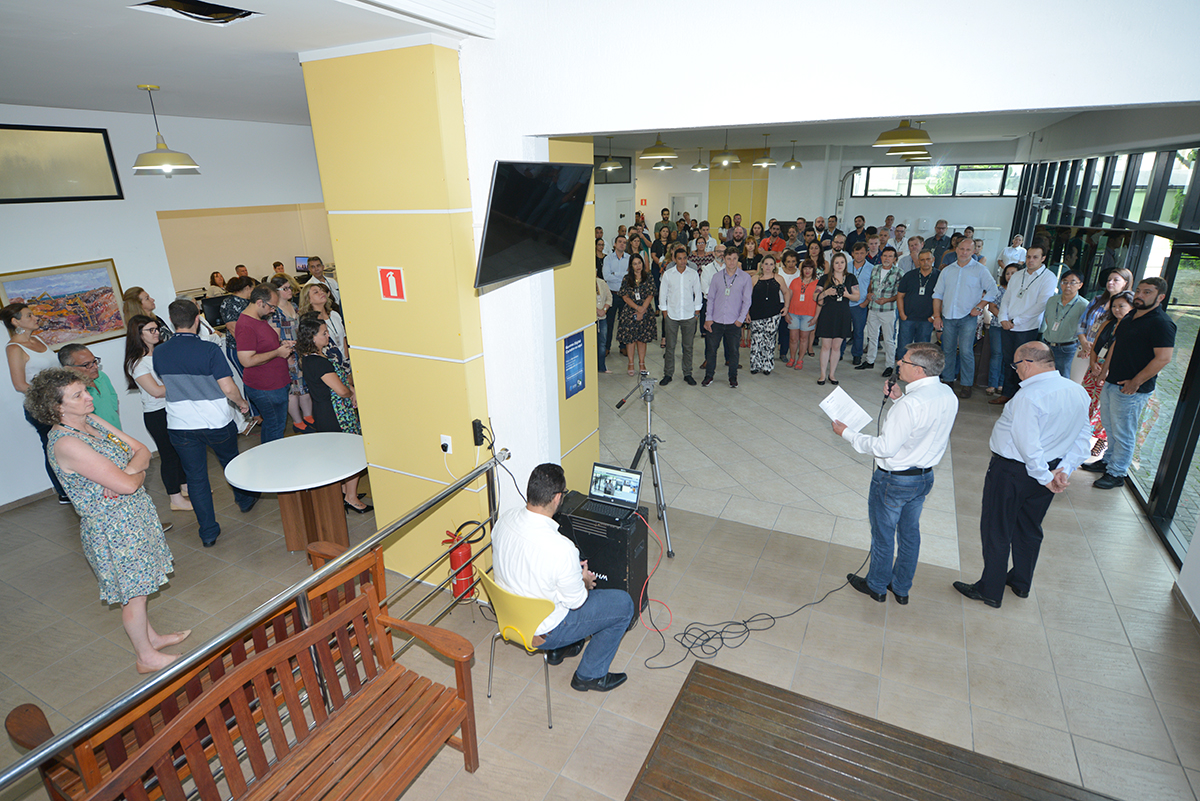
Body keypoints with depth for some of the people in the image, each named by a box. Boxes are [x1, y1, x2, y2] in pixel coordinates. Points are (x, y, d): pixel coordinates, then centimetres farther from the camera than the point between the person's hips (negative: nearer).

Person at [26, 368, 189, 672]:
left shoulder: (91, 420, 1)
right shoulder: (66, 444, -26)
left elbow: (142, 450, 2)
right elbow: (126, 485, -29)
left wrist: (129, 469, -18)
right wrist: (137, 472, -7)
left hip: (134, 514, 8)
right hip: (112, 528, -8)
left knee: (138, 587, 24)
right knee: (133, 592, 8)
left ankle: (151, 637, 42)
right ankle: (147, 657, 26)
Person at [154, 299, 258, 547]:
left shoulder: (158, 353, -3)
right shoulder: (209, 349, -17)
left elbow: (164, 385, 14)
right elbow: (229, 388, -18)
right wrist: (242, 403, 0)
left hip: (180, 425, 3)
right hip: (217, 422, -2)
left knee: (195, 476, 10)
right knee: (231, 463, 22)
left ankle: (208, 532, 14)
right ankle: (245, 499, 45)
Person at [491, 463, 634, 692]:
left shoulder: (505, 519, -15)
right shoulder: (561, 549, -36)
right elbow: (576, 602, -19)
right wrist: (585, 582, 3)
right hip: (540, 632, -7)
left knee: (577, 568, 28)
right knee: (624, 604, 6)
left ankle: (557, 649, 36)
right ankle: (589, 675, 21)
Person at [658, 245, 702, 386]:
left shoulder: (693, 274, 3)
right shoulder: (668, 274, 1)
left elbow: (698, 293, 9)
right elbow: (662, 294, 6)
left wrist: (697, 311, 6)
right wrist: (664, 311, 2)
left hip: (689, 316, 1)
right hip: (671, 316, 0)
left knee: (688, 347, 7)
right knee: (670, 346, 2)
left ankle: (687, 374, 17)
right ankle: (668, 374, 12)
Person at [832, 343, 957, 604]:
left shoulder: (911, 404, -31)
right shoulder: (947, 394, -5)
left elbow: (885, 448, -27)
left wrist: (847, 433, -18)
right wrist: (901, 399, 3)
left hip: (894, 480, -8)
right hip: (925, 475, 8)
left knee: (883, 534, 13)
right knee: (910, 532, 22)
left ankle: (877, 586, 34)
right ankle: (901, 588, 39)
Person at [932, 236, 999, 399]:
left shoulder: (980, 270, 2)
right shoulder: (947, 271, 11)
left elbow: (993, 290, 0)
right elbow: (938, 294, 11)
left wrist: (979, 307, -8)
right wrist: (937, 316, 3)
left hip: (968, 318, -3)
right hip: (947, 318, 3)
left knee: (966, 351, -8)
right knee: (948, 350, 8)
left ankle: (966, 384, 1)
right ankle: (947, 380, 19)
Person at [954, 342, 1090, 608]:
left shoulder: (1028, 396, -27)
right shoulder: (1079, 392, -1)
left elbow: (1028, 445, -28)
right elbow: (1083, 437, 3)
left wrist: (1045, 477, -15)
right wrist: (1065, 469, -1)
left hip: (1011, 472, -8)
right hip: (1049, 469, 8)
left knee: (996, 532, 8)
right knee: (1029, 529, 24)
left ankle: (990, 591, 21)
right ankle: (1021, 583, 41)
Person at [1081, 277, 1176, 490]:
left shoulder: (1161, 323, -16)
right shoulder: (1130, 317, 11)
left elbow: (1164, 358, -22)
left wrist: (1135, 382, -21)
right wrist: (1105, 368, 15)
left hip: (1131, 390, -9)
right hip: (1111, 383, 9)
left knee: (1123, 433, 2)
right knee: (1110, 427, 21)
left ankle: (1116, 473, 14)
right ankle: (1108, 461, 37)